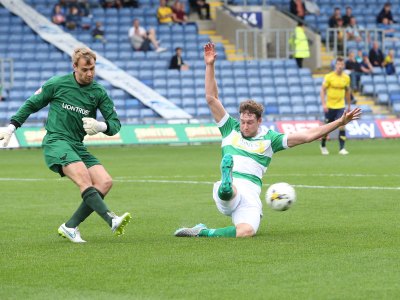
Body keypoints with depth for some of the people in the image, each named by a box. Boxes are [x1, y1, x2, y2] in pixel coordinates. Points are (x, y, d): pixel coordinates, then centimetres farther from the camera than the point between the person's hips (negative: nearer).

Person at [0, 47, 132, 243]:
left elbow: (115, 123, 7)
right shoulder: (57, 84, -1)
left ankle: (70, 227, -9)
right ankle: (112, 220, -45)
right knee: (83, 176, -29)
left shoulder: (99, 92, 7)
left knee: (105, 182, -13)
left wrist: (100, 126, -16)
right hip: (55, 141, -5)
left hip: (77, 146, 5)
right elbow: (31, 105, 12)